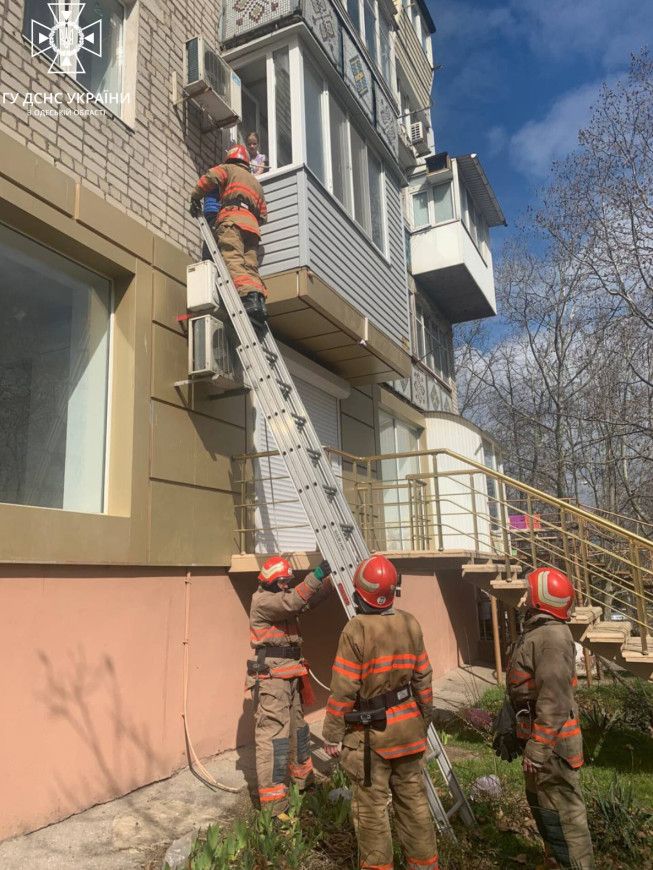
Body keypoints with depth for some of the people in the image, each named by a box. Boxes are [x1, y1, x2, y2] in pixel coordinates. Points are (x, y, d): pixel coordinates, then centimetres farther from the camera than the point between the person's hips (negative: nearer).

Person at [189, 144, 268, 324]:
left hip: (233, 217, -6)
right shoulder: (256, 182, 38)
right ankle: (259, 300, -27)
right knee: (250, 267, -5)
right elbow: (263, 214, 31)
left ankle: (249, 297, -42)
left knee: (234, 261, -22)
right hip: (252, 224, 6)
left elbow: (210, 178, 1)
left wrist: (195, 198, 11)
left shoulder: (228, 169, 21)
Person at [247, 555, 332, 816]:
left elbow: (310, 599, 8)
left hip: (291, 675, 10)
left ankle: (302, 776, 40)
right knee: (273, 733, -9)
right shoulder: (262, 600, -15)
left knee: (297, 726, 22)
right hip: (271, 676, -9)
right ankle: (272, 801, -4)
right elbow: (292, 601, -30)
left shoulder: (282, 597, 12)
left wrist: (329, 576, -5)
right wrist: (317, 576, -36)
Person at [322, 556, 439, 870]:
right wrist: (424, 721, 17)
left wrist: (332, 735, -6)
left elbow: (343, 690, -16)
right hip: (408, 729, 5)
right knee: (414, 801, 18)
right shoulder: (411, 624, -3)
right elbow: (423, 680, 5)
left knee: (371, 808, 10)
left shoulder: (356, 629, -19)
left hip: (370, 733, -5)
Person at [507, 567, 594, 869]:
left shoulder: (551, 636, -23)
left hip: (551, 742, -11)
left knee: (562, 811, 1)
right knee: (541, 802, 23)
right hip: (537, 736, 11)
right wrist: (527, 740, 25)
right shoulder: (537, 632, 10)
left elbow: (554, 700, -28)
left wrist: (538, 749, -26)